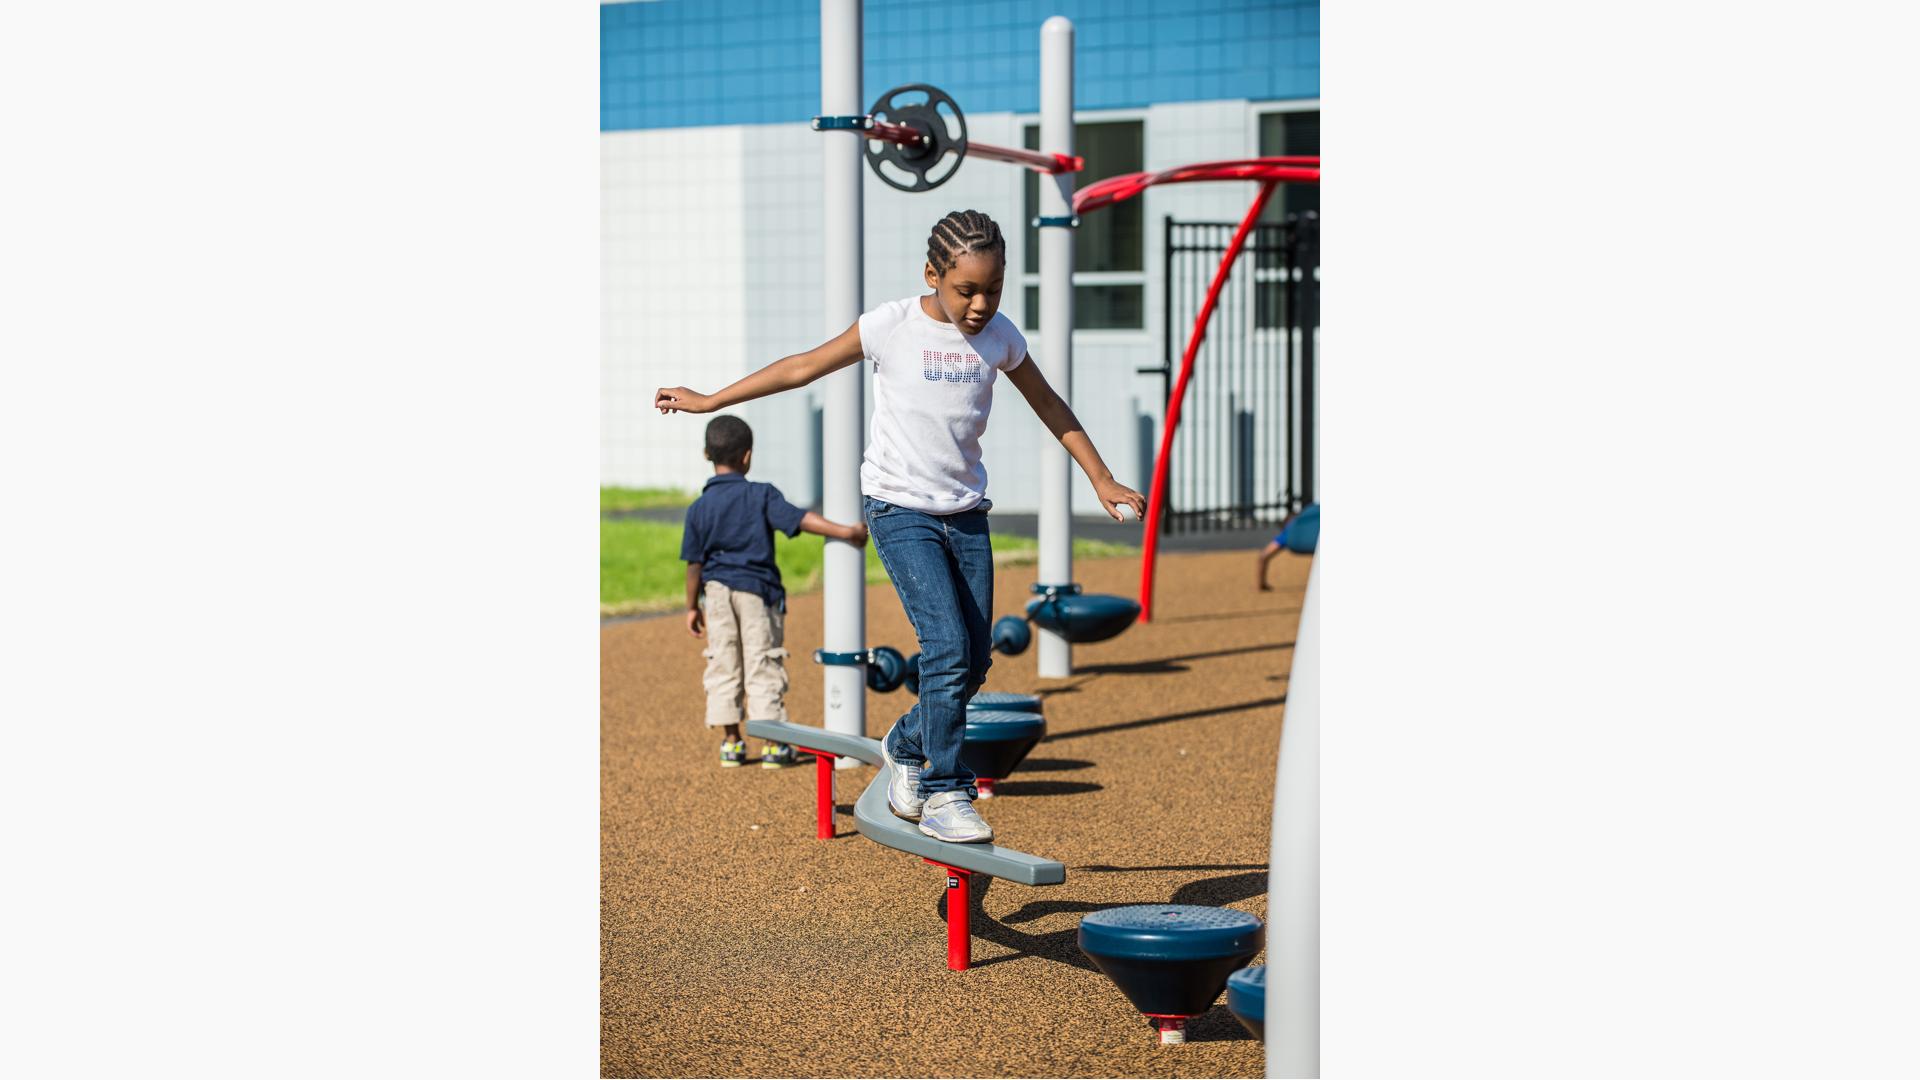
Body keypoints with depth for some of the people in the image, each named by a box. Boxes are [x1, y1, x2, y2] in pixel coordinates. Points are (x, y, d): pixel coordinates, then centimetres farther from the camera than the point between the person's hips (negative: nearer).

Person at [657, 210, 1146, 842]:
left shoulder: (1000, 336, 0)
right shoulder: (892, 327, -11)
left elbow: (1048, 406, 16)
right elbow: (804, 367, 0)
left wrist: (1102, 479, 17)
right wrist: (709, 401, 5)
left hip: (966, 513, 5)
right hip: (900, 509, -5)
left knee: (974, 662, 4)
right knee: (947, 647, -19)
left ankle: (905, 747, 30)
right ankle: (944, 793, -9)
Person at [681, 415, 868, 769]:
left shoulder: (699, 507, 0)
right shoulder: (761, 495, -8)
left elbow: (694, 564, 3)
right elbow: (801, 519, -18)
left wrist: (692, 607, 12)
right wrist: (845, 532, -18)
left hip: (716, 590, 2)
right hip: (757, 591, -2)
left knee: (723, 666, 10)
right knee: (763, 666, 3)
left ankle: (731, 741, 13)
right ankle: (772, 744, 5)